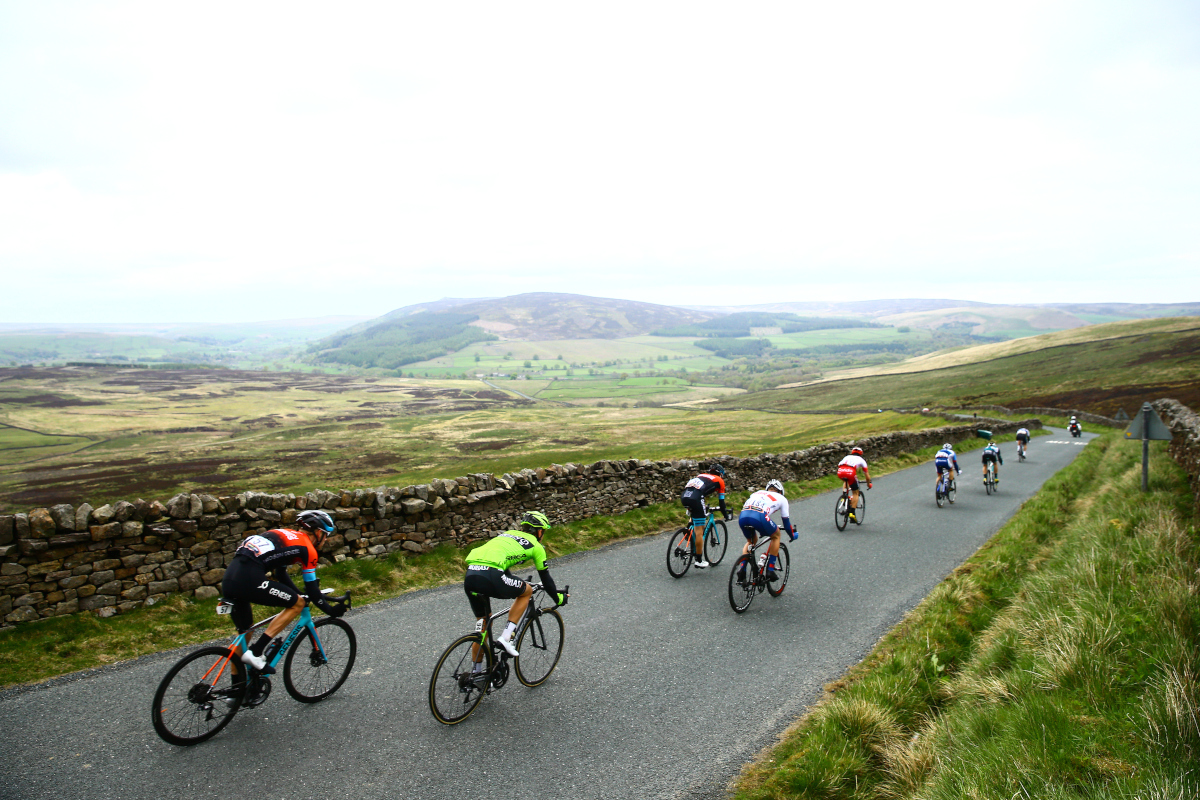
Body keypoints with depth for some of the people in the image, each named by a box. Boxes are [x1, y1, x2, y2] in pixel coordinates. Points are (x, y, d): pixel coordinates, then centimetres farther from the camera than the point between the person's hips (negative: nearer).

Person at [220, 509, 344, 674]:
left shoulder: (286, 535, 28)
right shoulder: (307, 548, 4)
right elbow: (312, 590, 5)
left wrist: (300, 594, 43)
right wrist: (331, 610, 19)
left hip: (229, 579, 9)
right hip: (248, 579, -9)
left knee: (244, 632, 24)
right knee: (297, 603, 4)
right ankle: (255, 652, -2)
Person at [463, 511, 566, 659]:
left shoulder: (507, 534, 33)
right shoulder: (535, 545, 15)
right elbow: (545, 578, 21)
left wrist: (514, 588, 61)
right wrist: (558, 597, 38)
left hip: (469, 576, 7)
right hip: (489, 577, -7)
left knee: (483, 622, 24)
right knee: (527, 591, 19)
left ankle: (477, 670, 31)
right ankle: (506, 637, 10)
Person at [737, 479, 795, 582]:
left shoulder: (758, 493, 39)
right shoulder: (781, 498, 28)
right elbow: (786, 522, 33)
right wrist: (793, 535, 53)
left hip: (742, 516, 4)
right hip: (759, 517, -4)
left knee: (751, 541, 33)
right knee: (776, 536, 27)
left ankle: (742, 570, 15)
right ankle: (770, 571, 22)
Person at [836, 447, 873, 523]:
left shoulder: (847, 457, 37)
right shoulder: (861, 460, 28)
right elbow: (867, 475, 29)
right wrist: (869, 484, 46)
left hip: (840, 472, 3)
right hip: (850, 472, -3)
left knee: (845, 481, 39)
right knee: (855, 493, 15)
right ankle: (852, 513, 7)